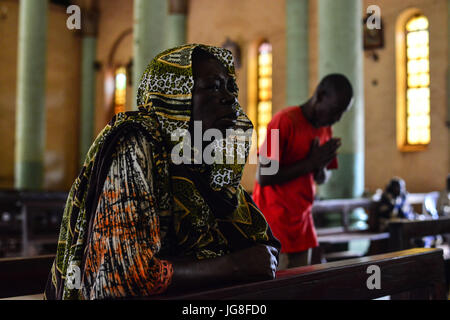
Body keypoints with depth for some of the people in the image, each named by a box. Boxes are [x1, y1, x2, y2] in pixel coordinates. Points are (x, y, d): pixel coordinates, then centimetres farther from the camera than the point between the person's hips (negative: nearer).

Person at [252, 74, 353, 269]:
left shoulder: (325, 128, 11)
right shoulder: (285, 122, -14)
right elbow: (263, 177, -17)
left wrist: (321, 166, -5)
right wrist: (310, 163, -16)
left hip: (302, 223, 7)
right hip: (274, 222, -7)